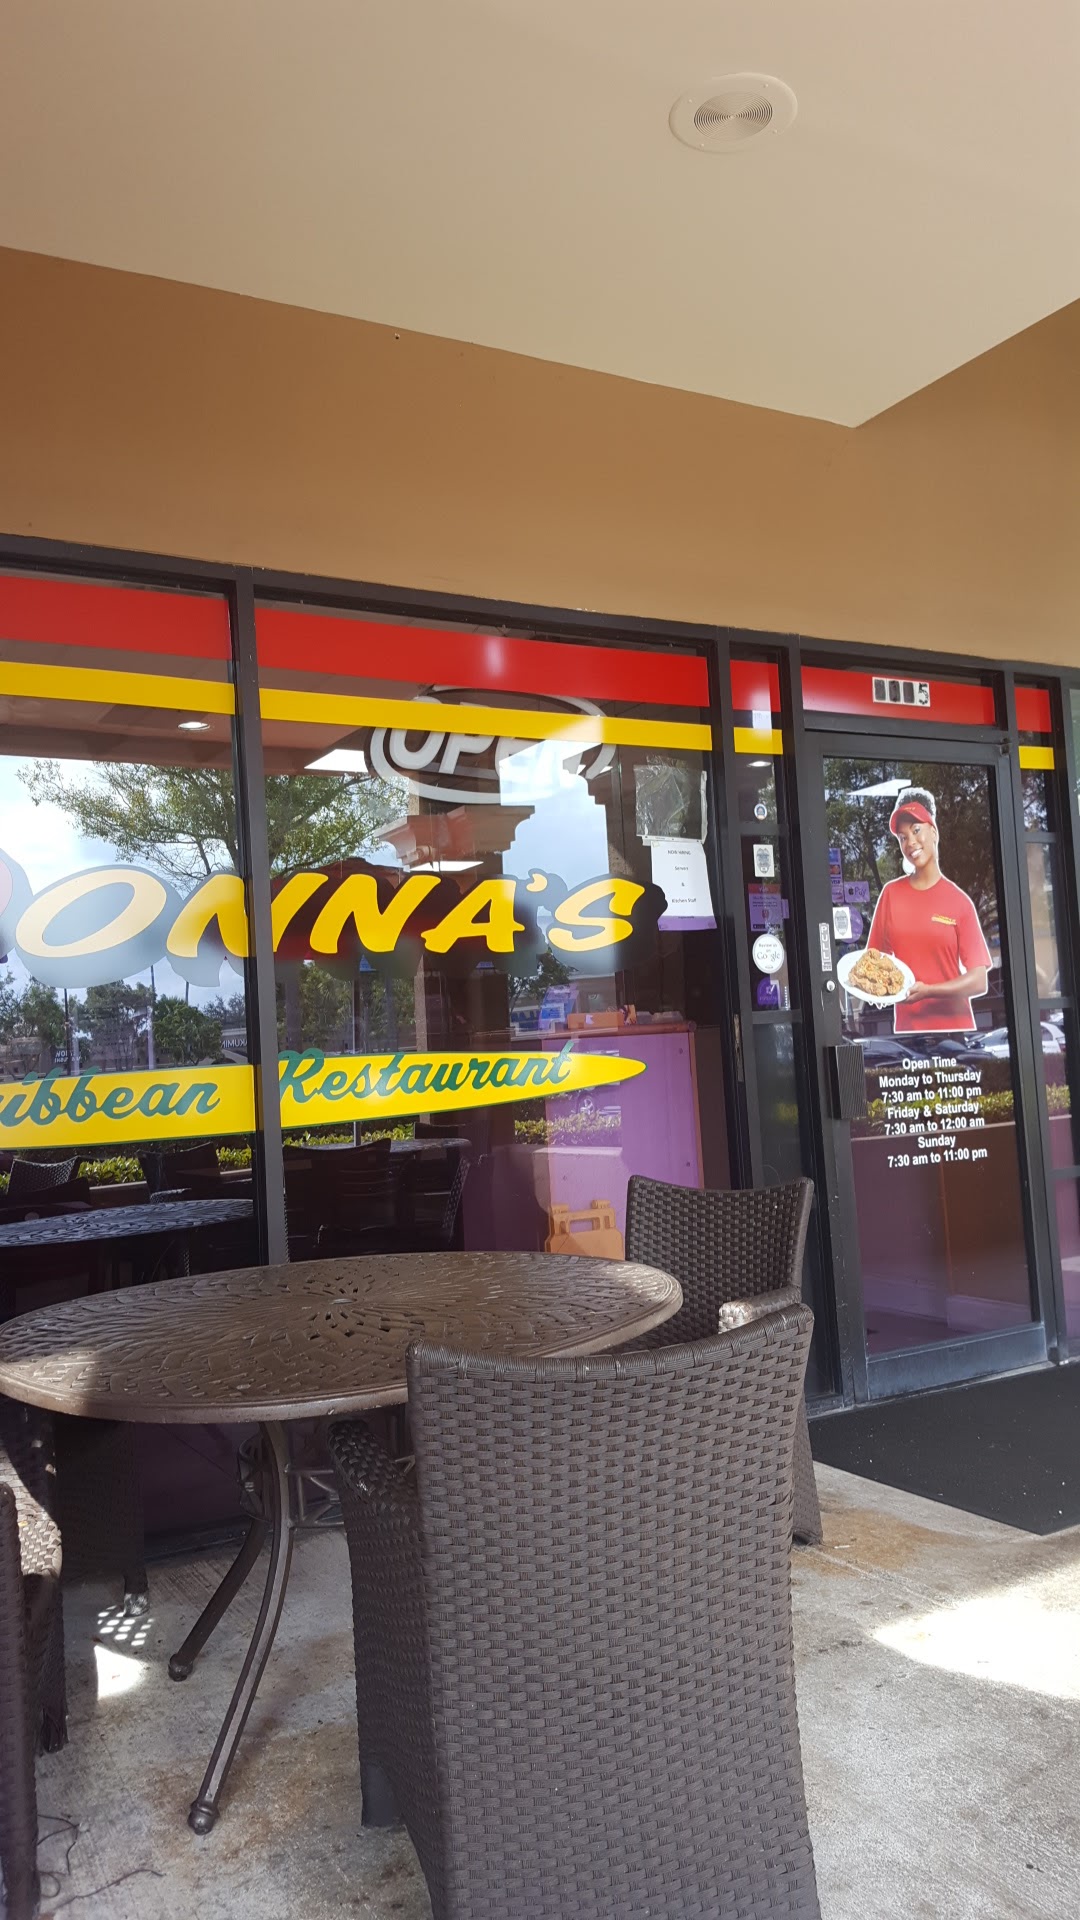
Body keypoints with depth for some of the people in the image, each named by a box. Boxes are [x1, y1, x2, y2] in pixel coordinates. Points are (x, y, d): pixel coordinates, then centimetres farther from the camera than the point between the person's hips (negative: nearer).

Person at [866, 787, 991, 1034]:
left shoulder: (960, 901, -5)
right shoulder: (890, 893, 1)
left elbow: (979, 980, -7)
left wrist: (927, 991, -19)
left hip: (954, 1027, -1)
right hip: (907, 1027, 2)